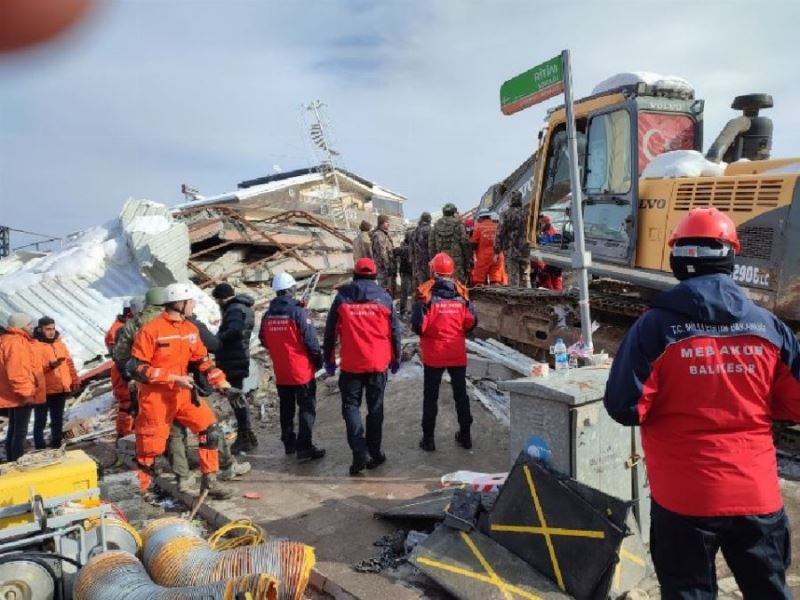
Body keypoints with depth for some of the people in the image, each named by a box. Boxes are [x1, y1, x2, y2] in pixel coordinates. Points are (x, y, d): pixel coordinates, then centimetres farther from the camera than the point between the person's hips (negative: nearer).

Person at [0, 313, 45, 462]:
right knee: (20, 432, -5)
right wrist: (26, 392, -23)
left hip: (14, 395, 11)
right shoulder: (16, 343, -19)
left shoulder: (13, 340, 13)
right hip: (21, 396, -11)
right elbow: (17, 372, -27)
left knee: (14, 430, 16)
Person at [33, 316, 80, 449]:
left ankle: (56, 446, 26)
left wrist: (75, 380, 11)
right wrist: (50, 365, -32)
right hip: (43, 391, -6)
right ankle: (40, 450, 10)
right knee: (40, 421, 3)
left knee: (58, 420, 15)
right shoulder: (34, 345, -9)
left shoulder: (60, 343, 12)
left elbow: (69, 363, 16)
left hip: (60, 389, 6)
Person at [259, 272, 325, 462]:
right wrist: (318, 361, -1)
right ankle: (304, 448, -2)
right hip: (302, 370, -6)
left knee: (286, 409, 18)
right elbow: (311, 340, -16)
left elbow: (264, 341, 12)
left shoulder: (268, 315, 2)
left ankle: (289, 443, 28)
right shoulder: (298, 312, -16)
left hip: (281, 373, 6)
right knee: (307, 409, 2)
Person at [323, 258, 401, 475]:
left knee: (351, 406, 6)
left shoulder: (342, 297, 0)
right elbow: (395, 330, 4)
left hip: (351, 364, -1)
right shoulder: (383, 297, 1)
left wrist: (328, 359, 11)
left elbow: (330, 331, 2)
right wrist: (396, 357, 15)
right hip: (378, 363, 1)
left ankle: (359, 453, -6)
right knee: (375, 408, 12)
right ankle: (374, 453, 17)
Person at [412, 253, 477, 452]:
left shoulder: (426, 293, -14)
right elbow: (471, 323, -1)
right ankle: (465, 435, 24)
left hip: (434, 355, -2)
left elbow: (418, 326, -15)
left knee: (430, 397, 8)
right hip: (458, 354, 3)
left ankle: (428, 438, 12)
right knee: (461, 394, 16)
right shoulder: (461, 293, -5)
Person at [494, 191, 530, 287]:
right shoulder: (527, 213, 5)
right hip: (525, 250, 4)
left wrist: (497, 251, -4)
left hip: (511, 251, -4)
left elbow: (500, 232, -8)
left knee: (513, 276, -2)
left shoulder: (507, 214, -8)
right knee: (524, 276, 12)